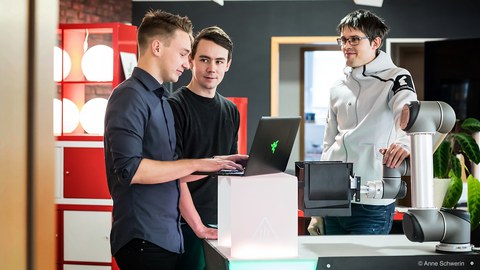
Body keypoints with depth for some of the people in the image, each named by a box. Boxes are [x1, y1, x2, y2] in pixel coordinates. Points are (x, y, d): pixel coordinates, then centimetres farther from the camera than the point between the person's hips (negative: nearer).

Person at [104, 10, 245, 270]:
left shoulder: (161, 100, 17)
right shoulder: (129, 96, -11)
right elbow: (129, 169, -21)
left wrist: (213, 166, 9)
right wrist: (196, 164, -16)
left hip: (167, 237, 9)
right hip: (144, 239, -9)